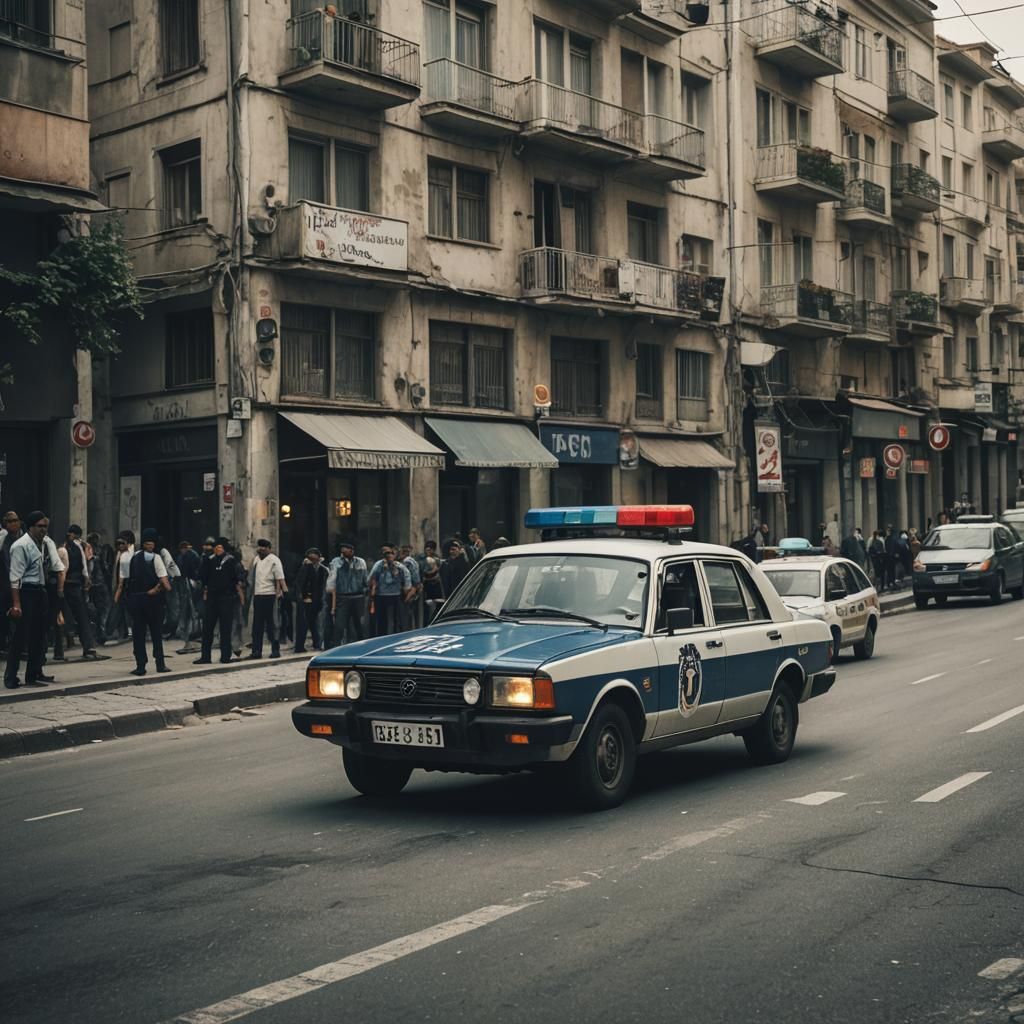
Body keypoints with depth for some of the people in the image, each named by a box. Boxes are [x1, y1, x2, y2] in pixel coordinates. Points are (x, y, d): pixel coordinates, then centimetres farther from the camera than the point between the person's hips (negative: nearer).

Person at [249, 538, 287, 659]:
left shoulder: (273, 560, -8)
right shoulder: (257, 559, 15)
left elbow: (279, 577, -15)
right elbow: (252, 576, 18)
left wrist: (284, 590, -23)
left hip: (268, 595, -7)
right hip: (257, 595, 7)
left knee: (270, 623, -2)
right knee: (257, 625, 9)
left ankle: (275, 650, 6)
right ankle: (256, 651, 13)